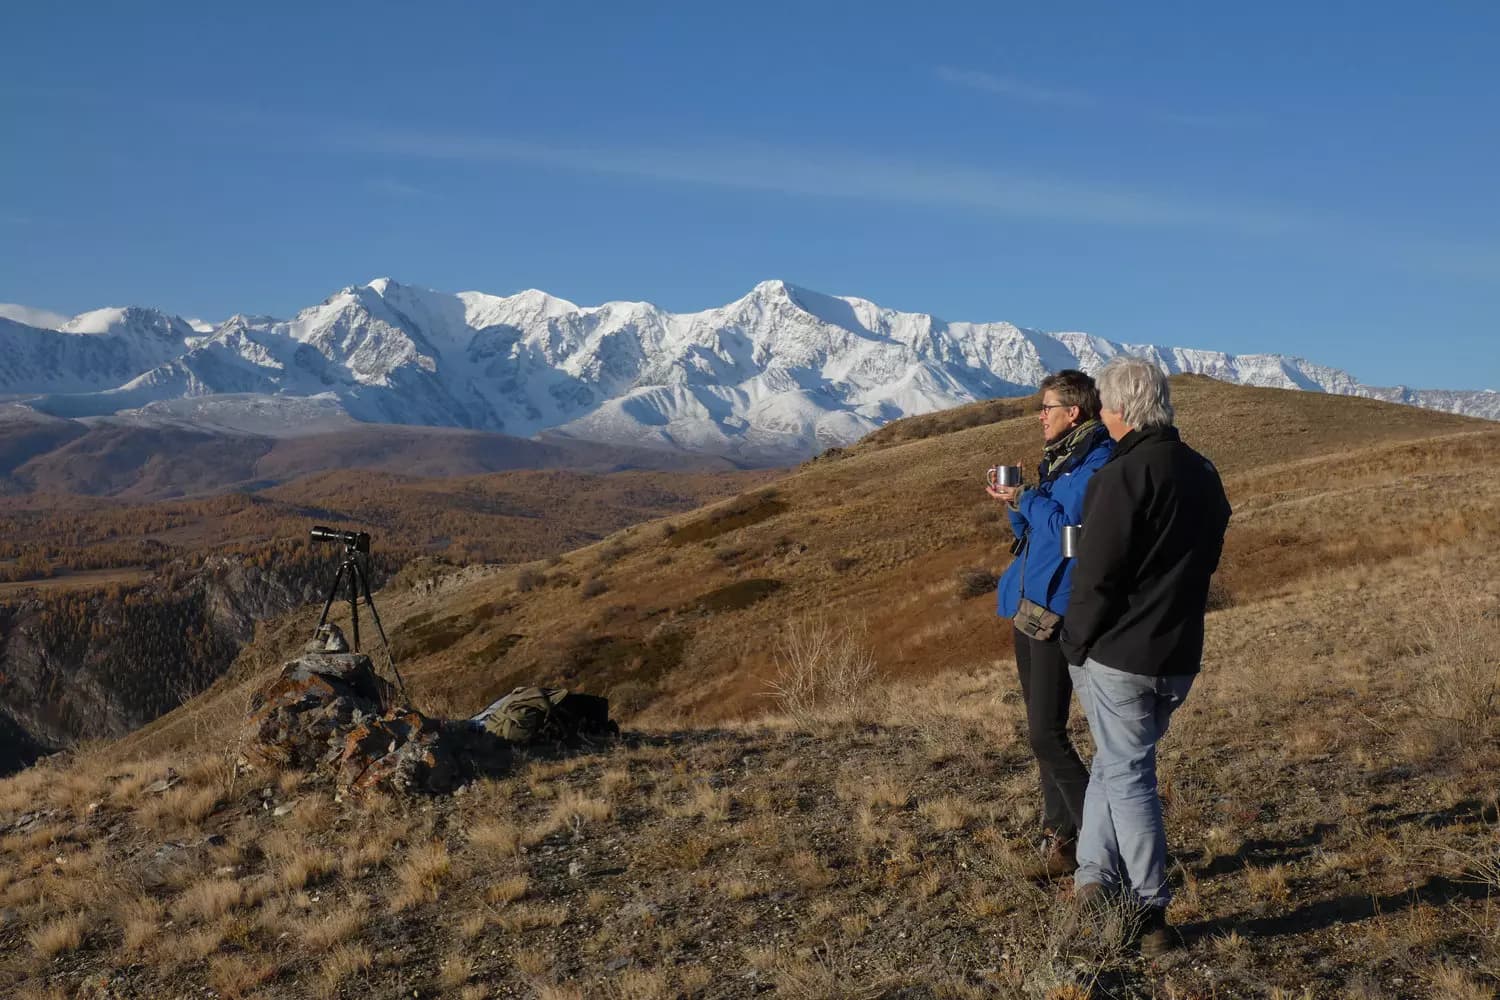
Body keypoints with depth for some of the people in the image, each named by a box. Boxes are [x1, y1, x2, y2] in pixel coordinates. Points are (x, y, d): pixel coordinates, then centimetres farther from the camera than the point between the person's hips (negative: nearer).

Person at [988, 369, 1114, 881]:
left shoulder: (1096, 462, -12)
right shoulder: (1058, 460, 18)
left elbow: (1068, 525, -21)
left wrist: (1025, 499, -8)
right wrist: (1015, 506, 6)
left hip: (1058, 615, -10)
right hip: (1030, 609, 10)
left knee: (1046, 734, -11)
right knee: (1042, 732, 12)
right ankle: (1060, 841, 20)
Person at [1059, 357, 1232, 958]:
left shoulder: (1124, 474, -17)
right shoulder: (1205, 475, 9)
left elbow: (1096, 574, -18)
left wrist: (1075, 645, -7)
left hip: (1118, 657, -7)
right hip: (1180, 659, 8)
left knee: (1127, 777, 3)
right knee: (1115, 765, 20)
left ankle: (1150, 917, 8)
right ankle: (1094, 881, 27)